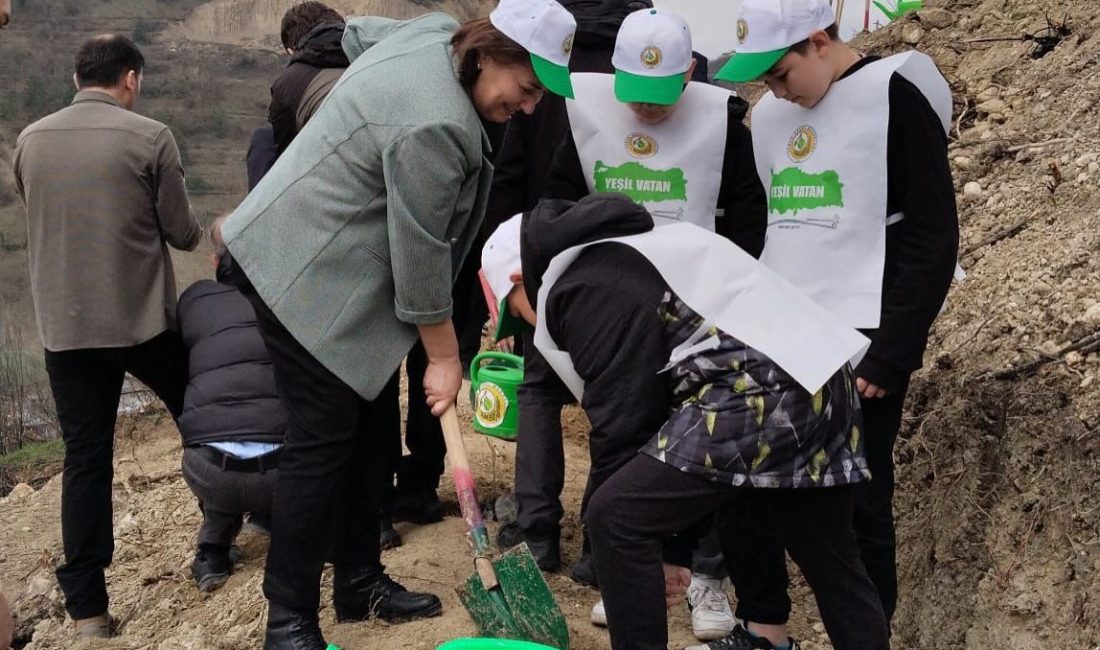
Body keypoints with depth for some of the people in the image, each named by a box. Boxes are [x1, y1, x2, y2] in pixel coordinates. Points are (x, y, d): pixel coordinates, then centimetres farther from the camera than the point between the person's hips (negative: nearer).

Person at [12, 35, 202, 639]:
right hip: (143, 318, -3)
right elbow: (182, 232, -5)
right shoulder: (149, 137, -10)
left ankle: (86, 606, 5)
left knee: (85, 457, 6)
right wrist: (199, 228, 18)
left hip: (64, 325, 3)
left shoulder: (30, 139, 3)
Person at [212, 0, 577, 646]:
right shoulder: (433, 127, -28)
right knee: (323, 439, -7)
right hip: (303, 273, -10)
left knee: (360, 429, 13)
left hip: (334, 264, 10)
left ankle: (360, 582, 24)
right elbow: (421, 258, -20)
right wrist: (445, 358, -9)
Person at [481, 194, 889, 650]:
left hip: (757, 393, -11)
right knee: (831, 560, 21)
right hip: (817, 374, 11)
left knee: (615, 517, -4)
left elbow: (622, 421, -6)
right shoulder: (616, 261, 28)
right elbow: (653, 400, 26)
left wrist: (655, 544, 4)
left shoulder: (581, 291, -1)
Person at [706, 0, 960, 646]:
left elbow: (933, 240, -11)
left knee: (856, 501, -1)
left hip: (858, 342, -6)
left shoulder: (895, 96, -8)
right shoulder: (769, 113, 12)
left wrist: (891, 354, -14)